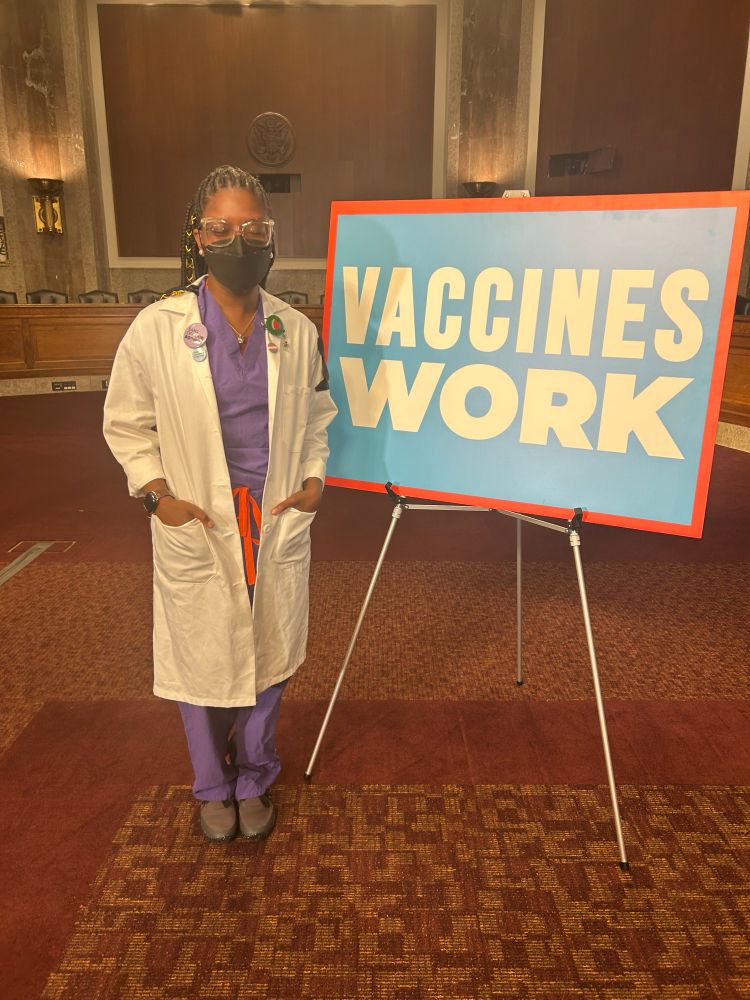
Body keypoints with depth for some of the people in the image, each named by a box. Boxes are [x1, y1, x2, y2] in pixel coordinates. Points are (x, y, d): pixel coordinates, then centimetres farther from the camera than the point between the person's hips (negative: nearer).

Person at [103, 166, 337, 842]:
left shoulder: (297, 330, 2)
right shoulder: (157, 329, -6)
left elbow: (318, 415, 15)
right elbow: (127, 424, 3)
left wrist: (314, 477, 2)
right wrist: (157, 493, -7)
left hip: (279, 523, 2)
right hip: (196, 527, -2)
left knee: (268, 660, 14)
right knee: (203, 663, 11)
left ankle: (254, 783, 40)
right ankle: (213, 788, 39)